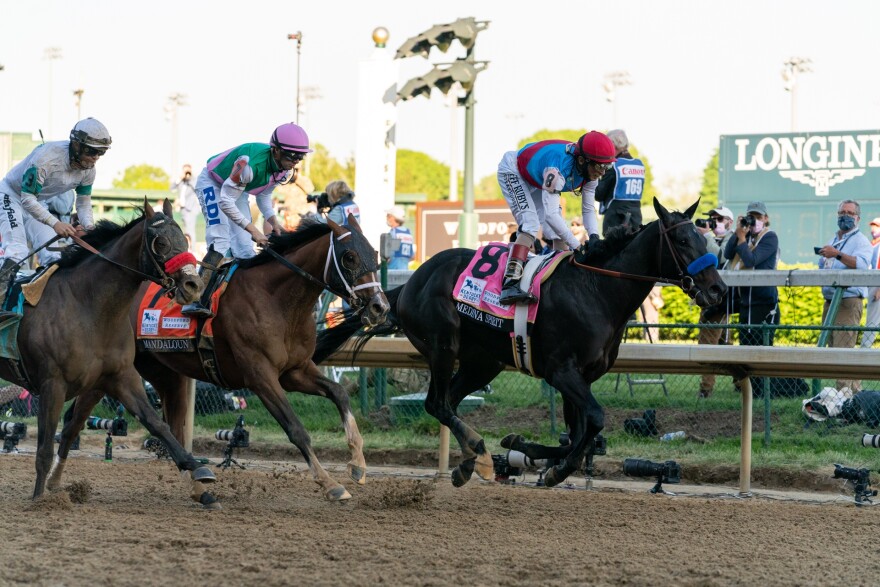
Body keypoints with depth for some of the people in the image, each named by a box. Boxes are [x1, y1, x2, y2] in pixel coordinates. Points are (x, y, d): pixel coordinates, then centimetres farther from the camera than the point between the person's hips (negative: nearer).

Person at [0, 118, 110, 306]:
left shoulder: (88, 170, -12)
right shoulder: (46, 158, -35)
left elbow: (84, 204, -1)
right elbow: (27, 199, -33)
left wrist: (89, 227, -24)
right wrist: (55, 223, -43)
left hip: (37, 204, 8)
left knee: (53, 255, 4)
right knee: (17, 251, -26)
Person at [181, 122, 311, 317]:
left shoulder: (286, 171, -14)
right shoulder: (251, 164, -41)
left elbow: (264, 195, 4)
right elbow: (225, 201, -35)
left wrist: (273, 220, -14)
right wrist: (253, 230, -33)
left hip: (237, 189, 8)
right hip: (212, 183, -8)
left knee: (244, 247, 0)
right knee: (220, 241, -24)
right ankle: (195, 300, -29)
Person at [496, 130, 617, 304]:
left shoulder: (590, 173, -20)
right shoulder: (558, 169, -44)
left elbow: (588, 209, -12)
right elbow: (551, 215, -48)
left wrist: (594, 237, -31)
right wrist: (577, 247, -48)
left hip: (536, 181, 8)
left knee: (557, 232, -2)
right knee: (530, 224, -24)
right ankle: (510, 285, -32)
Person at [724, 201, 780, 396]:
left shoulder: (769, 237, -6)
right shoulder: (747, 235, 14)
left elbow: (751, 260, -18)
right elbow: (728, 254, 3)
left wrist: (741, 238, -10)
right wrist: (738, 232, -4)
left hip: (764, 301, -8)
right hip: (745, 300, 8)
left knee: (762, 346, -8)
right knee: (746, 346, 10)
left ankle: (760, 391, -7)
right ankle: (747, 388, 17)